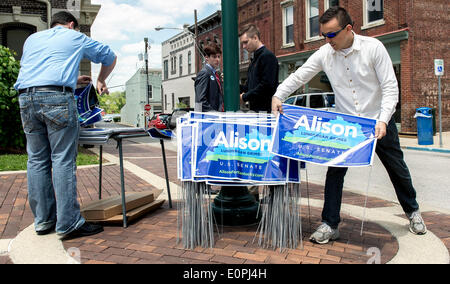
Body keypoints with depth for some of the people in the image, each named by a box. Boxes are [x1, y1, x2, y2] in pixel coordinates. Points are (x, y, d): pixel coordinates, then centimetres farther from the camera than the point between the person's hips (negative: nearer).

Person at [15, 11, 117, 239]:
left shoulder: (32, 39, 29)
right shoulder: (76, 38, 18)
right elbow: (109, 57, 28)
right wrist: (101, 81, 43)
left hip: (26, 98, 5)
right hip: (57, 99, -5)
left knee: (37, 160, 8)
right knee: (63, 160, -6)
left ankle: (43, 221, 13)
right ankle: (69, 224, -5)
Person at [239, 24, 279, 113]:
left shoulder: (267, 56, -10)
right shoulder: (255, 58, 20)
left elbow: (267, 85, -19)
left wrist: (245, 97, -13)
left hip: (265, 110, -9)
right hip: (255, 109, 9)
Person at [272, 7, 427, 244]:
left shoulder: (373, 47, -16)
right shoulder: (324, 54, -9)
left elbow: (390, 88, -15)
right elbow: (298, 76, -1)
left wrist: (382, 121, -26)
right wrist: (278, 95, -17)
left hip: (378, 122, -1)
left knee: (397, 169, 14)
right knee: (335, 170, -6)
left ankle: (412, 211, 39)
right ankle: (330, 225, 5)